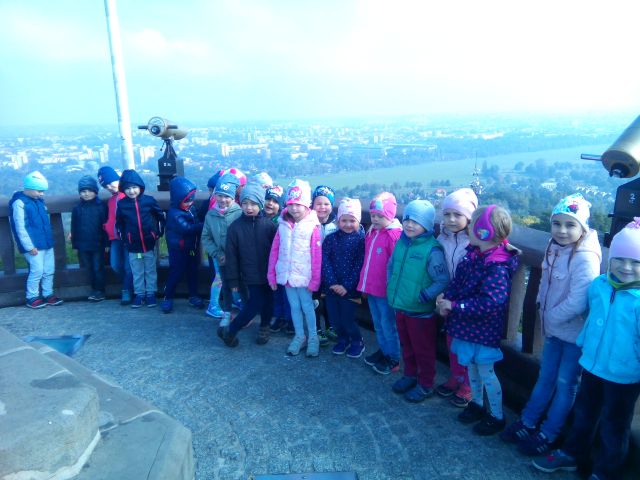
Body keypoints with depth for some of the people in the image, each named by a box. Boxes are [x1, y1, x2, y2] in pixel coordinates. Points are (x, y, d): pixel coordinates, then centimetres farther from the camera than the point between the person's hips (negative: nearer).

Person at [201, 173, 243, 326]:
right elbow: (206, 238, 2)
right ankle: (227, 313, 32)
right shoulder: (210, 214, -4)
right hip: (222, 259, 4)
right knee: (226, 285, 17)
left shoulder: (240, 213, -17)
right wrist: (218, 254, -8)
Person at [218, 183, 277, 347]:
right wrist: (233, 280, -1)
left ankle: (264, 327, 38)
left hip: (269, 273, 1)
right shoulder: (235, 227, -5)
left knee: (268, 301, 12)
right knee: (256, 303, -4)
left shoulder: (269, 224, -8)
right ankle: (229, 331, 13)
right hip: (251, 275, -1)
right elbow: (231, 256, -2)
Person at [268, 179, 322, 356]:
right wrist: (272, 275, 5)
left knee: (307, 307, 7)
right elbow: (274, 251, 5)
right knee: (294, 306, 15)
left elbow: (317, 256, -11)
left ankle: (313, 338, 24)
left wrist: (315, 280, -11)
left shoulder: (312, 227, -11)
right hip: (286, 275, 4)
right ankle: (299, 336, 30)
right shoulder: (283, 225, 2)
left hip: (303, 277, -4)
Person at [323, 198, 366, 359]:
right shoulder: (331, 238, 1)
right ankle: (343, 340, 38)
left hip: (350, 289, -3)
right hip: (331, 286, 4)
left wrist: (346, 286, -15)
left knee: (347, 319, 0)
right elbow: (325, 260, -4)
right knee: (334, 318, 12)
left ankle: (357, 342, 28)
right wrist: (332, 283, -14)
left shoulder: (361, 240, -8)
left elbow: (359, 265, -11)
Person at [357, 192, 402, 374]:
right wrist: (365, 282, 17)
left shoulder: (394, 235, -18)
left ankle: (394, 359, 20)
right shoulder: (371, 233, 8)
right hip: (371, 288, 8)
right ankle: (383, 351, 37)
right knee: (378, 324, 21)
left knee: (388, 325, 6)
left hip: (385, 289, -8)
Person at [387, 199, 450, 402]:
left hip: (421, 311, -6)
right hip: (400, 307, 6)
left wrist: (423, 296, -18)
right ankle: (409, 375, 43)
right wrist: (392, 288, 8)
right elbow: (391, 266, 15)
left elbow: (443, 281, -20)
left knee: (423, 350, 12)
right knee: (406, 345, 23)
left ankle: (426, 385, 29)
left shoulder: (432, 250, -20)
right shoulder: (401, 242, 0)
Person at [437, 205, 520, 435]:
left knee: (486, 372, 8)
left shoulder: (497, 267, -27)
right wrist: (446, 297, -13)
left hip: (484, 329, -8)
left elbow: (490, 303, -32)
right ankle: (476, 404, 45)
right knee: (471, 366, 23)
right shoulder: (473, 254, -2)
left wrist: (455, 306, -28)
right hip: (468, 325, 8)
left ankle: (497, 417, 29)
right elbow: (458, 280, 5)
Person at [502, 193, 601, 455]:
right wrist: (544, 312, 3)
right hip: (554, 330, 7)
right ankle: (527, 423, 35)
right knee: (545, 377, 20)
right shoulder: (555, 249, -1)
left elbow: (577, 303, -28)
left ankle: (547, 435, 26)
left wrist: (551, 317, -14)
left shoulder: (585, 258, -25)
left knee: (565, 385, 11)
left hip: (575, 334, -7)